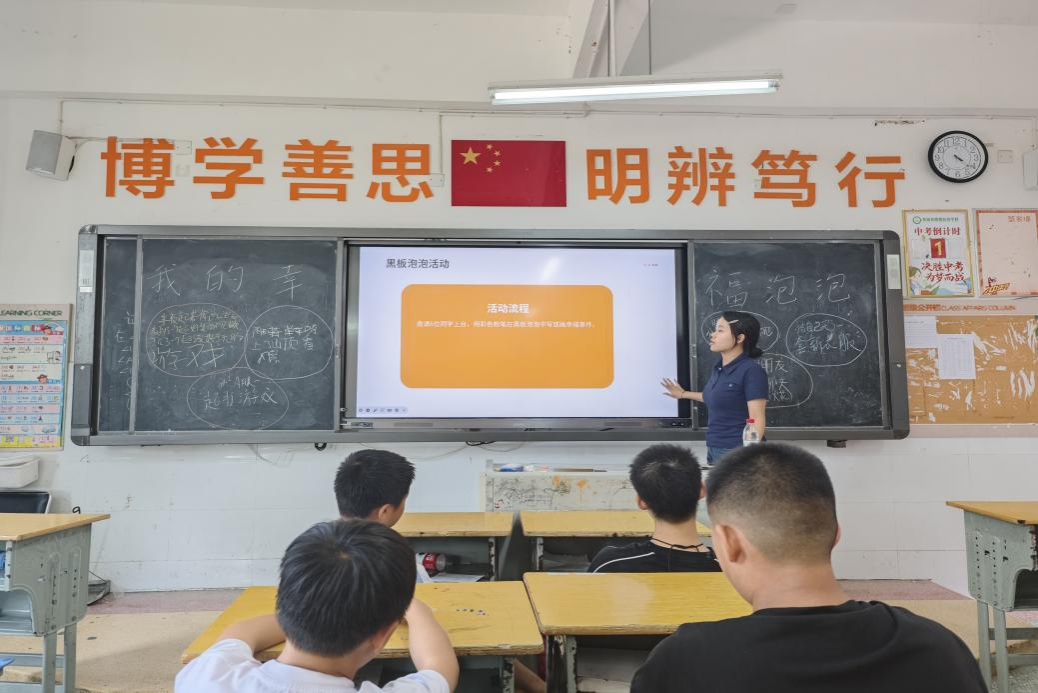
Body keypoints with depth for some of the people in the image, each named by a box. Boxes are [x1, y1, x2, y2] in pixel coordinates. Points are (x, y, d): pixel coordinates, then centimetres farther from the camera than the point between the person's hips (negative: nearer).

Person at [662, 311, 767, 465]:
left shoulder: (751, 371, -15)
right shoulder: (718, 367, 7)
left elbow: (757, 420, -18)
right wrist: (683, 394, 33)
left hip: (737, 452, -7)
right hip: (713, 448, 8)